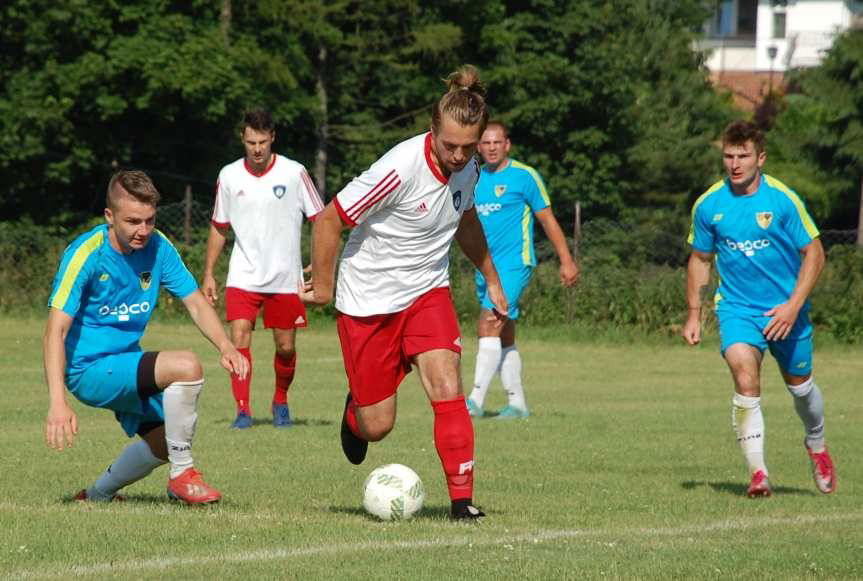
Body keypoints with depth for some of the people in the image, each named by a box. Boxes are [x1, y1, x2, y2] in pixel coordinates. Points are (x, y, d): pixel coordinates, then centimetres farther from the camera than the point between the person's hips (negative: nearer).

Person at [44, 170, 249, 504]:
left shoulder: (158, 247, -4)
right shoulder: (85, 254, -22)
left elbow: (195, 303, 1)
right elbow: (56, 331, -26)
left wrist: (225, 346, -19)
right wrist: (58, 401, -37)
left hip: (126, 361, 8)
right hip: (88, 368, -8)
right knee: (186, 366, -25)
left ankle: (98, 494, 34)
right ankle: (182, 475, -12)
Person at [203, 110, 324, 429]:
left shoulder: (294, 173, -6)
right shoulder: (229, 176, 1)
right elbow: (218, 228, 13)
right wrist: (208, 274, 10)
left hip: (285, 279, -1)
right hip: (242, 278, 1)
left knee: (286, 347, 5)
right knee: (239, 339, -14)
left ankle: (280, 402, 30)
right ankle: (243, 410, -9)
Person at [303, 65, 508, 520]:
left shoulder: (468, 168, -6)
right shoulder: (402, 168, -28)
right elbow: (329, 221, -18)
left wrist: (491, 279, 22)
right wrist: (322, 287, -8)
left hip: (427, 293, 5)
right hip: (368, 300, -4)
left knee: (447, 389, -18)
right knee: (376, 427, 2)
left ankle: (462, 499, -12)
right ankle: (355, 410, 39)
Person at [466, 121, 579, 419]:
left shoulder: (524, 176, -4)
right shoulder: (474, 179, 12)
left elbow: (548, 219, 0)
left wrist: (566, 260, 0)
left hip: (514, 263, -7)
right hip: (485, 268, 7)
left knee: (488, 327, -19)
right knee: (504, 338, 11)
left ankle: (475, 400, -24)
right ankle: (517, 404, 18)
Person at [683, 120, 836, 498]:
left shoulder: (783, 200, -11)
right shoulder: (708, 205, -5)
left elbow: (814, 253, -6)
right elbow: (700, 259, 10)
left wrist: (793, 306, -16)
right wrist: (694, 315, 7)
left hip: (785, 310, 0)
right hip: (736, 308, 0)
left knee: (800, 384, 15)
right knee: (745, 378, -23)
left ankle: (816, 446, 47)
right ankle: (757, 473, -23)